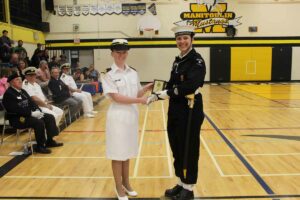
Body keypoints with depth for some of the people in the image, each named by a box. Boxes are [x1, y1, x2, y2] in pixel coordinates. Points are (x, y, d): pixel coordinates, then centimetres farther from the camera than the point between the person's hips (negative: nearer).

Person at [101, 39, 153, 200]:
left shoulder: (133, 73, 7)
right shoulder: (108, 74, -9)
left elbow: (137, 94, 9)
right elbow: (116, 97, -18)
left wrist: (146, 88, -9)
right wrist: (139, 100, -21)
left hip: (132, 116, 5)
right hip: (118, 116, -5)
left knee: (127, 152, 17)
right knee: (117, 153, 5)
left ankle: (126, 183, 33)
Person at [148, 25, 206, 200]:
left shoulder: (197, 60, -13)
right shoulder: (178, 60, 12)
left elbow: (190, 86, -26)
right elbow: (172, 84, 12)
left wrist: (168, 93, -19)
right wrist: (157, 95, -2)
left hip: (190, 111, -8)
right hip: (175, 110, 8)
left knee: (189, 150, 5)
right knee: (177, 149, 16)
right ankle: (181, 184, 33)